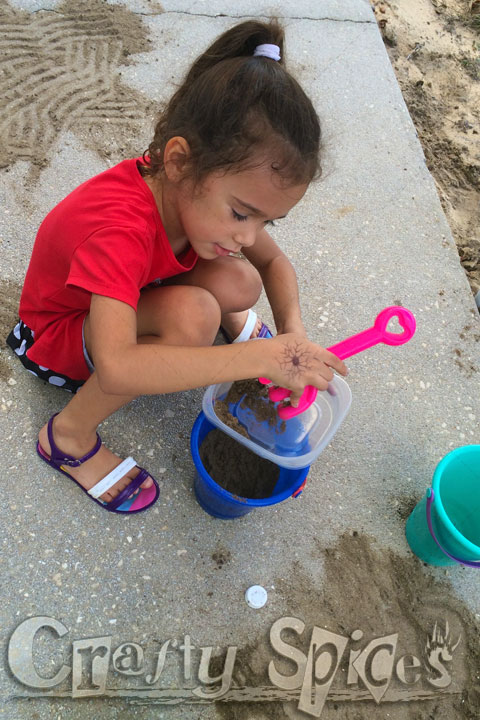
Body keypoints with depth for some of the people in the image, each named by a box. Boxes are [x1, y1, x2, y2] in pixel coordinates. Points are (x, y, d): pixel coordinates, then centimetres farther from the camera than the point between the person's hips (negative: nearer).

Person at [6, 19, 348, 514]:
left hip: (135, 300, 5)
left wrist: (292, 337, -24)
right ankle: (68, 435, -16)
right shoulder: (121, 229, -41)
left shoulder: (208, 186, -18)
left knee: (239, 284, -23)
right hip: (59, 334, -5)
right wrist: (261, 358, -52)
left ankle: (231, 323, 16)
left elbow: (273, 261, -5)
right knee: (194, 317, -35)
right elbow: (116, 369, -51)